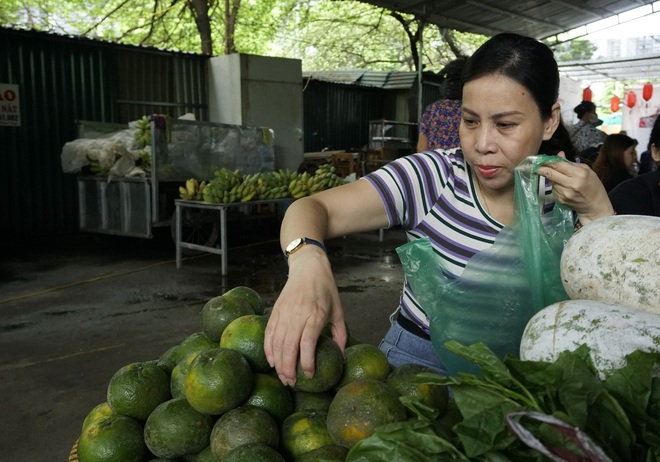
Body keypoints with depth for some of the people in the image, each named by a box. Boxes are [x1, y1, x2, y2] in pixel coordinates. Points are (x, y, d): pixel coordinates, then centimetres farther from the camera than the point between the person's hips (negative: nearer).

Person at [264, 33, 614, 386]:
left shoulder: (565, 201, -7)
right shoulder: (432, 177, -12)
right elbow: (312, 208, -18)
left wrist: (598, 212, -20)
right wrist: (308, 263, -40)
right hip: (415, 358, -4)